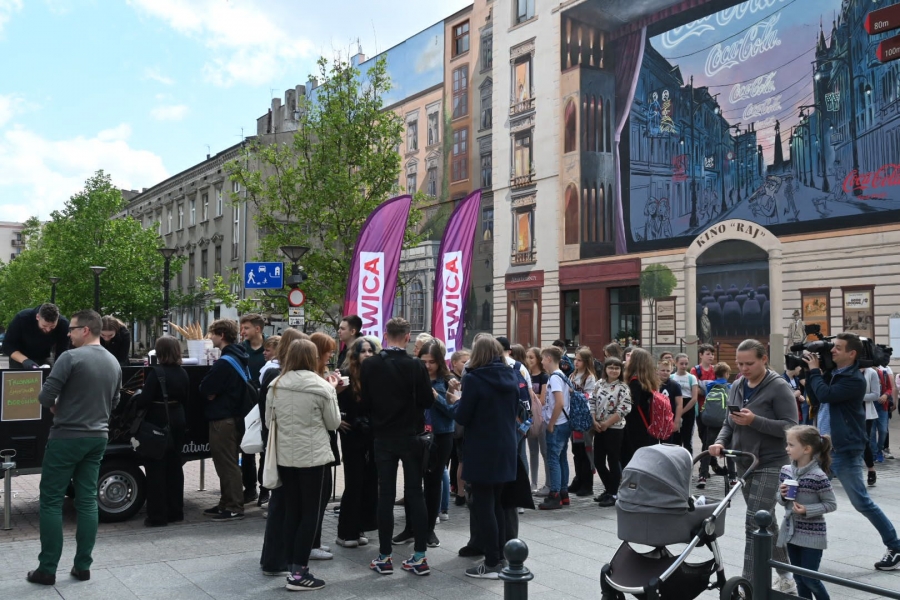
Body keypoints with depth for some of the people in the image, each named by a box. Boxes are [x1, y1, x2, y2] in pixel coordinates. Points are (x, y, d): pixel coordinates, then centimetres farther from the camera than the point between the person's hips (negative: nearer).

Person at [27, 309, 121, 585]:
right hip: (98, 437, 6)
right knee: (87, 501, 10)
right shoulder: (114, 363, 8)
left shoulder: (71, 357, -14)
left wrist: (57, 406, 6)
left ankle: (47, 569, 7)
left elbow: (45, 397, -14)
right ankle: (82, 566, 13)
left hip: (67, 437, -6)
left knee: (51, 501, 4)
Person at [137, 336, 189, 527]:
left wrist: (138, 396, 1)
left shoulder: (156, 373, -17)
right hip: (177, 425, 7)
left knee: (156, 470, 1)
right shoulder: (183, 374, 4)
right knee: (174, 468, 14)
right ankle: (175, 512, 21)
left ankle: (157, 515, 4)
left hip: (158, 425, -7)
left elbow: (144, 401, -18)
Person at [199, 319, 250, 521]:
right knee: (227, 462, 16)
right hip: (234, 414, 10)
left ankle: (235, 508, 2)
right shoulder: (238, 357, 10)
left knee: (226, 463, -3)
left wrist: (210, 393, 4)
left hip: (223, 418, -10)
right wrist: (214, 392, 4)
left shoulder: (224, 362, -19)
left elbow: (205, 389, -16)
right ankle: (227, 503, 25)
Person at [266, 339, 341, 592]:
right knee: (311, 513, 4)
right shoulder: (321, 387, -12)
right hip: (313, 457, -4)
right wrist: (332, 392, 9)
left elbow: (269, 422, 10)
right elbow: (333, 423, -1)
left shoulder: (276, 386, 0)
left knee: (291, 512, 13)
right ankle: (298, 573, 3)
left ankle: (293, 567, 17)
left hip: (284, 456, 4)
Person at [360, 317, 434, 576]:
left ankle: (385, 557, 11)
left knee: (385, 494, 6)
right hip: (410, 436, -1)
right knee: (415, 493, 5)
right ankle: (420, 556, 7)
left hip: (383, 437, 1)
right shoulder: (416, 366, -11)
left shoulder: (369, 365, -6)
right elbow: (428, 401, -7)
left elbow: (365, 402, -2)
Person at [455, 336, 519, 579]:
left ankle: (492, 564, 4)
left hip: (482, 450, -6)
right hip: (506, 448, 6)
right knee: (496, 504, 16)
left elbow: (462, 417, -12)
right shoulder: (511, 377, 4)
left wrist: (458, 402, 6)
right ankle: (500, 558, 20)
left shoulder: (474, 379, -15)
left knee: (483, 506, 1)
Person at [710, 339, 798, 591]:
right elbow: (729, 424, 14)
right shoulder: (737, 387, 9)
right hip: (744, 464, 7)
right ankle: (786, 578, 31)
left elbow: (790, 427, -16)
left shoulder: (778, 387, -10)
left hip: (770, 464, -7)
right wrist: (720, 442, -6)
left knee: (755, 524, -13)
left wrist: (755, 421, -27)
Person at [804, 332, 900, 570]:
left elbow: (825, 395, -26)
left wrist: (814, 370, -13)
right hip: (824, 447, 8)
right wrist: (810, 374, 3)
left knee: (861, 502, 0)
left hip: (845, 451, -8)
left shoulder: (854, 380, -16)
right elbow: (816, 399, 13)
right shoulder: (833, 374, 10)